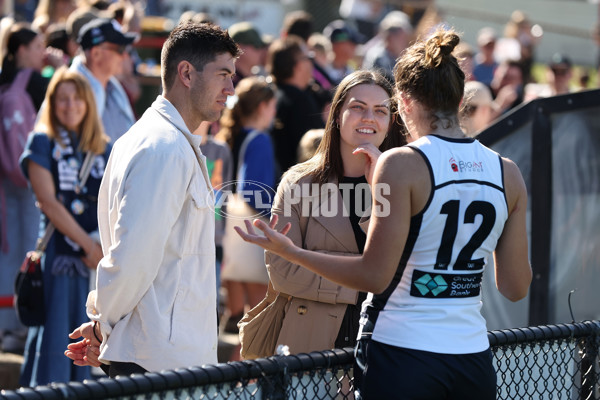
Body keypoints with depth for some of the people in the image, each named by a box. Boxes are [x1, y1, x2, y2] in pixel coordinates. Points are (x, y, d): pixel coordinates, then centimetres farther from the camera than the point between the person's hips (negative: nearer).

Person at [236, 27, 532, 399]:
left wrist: (289, 250, -4)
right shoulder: (507, 173, 3)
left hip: (402, 358, -5)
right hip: (473, 361, 5)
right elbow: (515, 287, 8)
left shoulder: (401, 164, -10)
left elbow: (375, 276, -14)